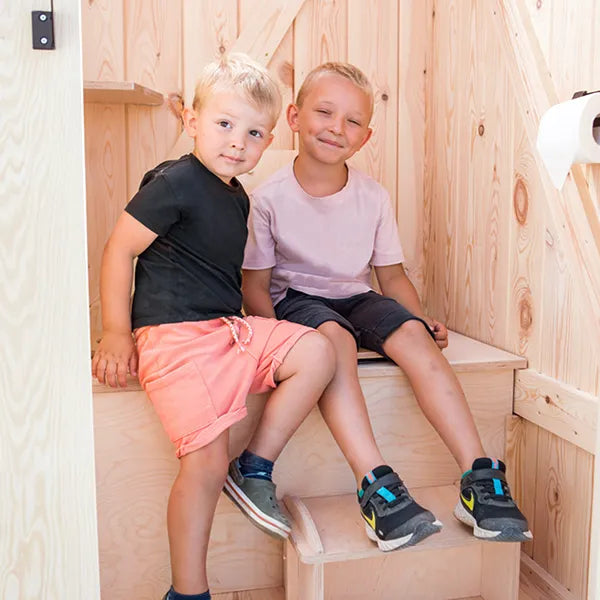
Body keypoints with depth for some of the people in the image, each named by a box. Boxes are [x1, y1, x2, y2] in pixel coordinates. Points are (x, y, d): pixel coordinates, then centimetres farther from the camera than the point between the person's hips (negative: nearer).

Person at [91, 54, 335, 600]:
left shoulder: (238, 197, 15)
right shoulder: (177, 182, -9)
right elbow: (119, 249, -8)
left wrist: (259, 323, 20)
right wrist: (117, 333, -9)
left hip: (229, 327, 8)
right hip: (173, 334, -8)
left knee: (316, 353, -8)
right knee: (206, 462, -13)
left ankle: (255, 469, 2)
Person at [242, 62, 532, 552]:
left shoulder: (374, 198, 0)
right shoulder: (269, 198, -9)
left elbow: (392, 275, 7)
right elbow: (255, 284, -6)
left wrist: (422, 318, -10)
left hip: (357, 298, 3)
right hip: (296, 299, -3)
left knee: (412, 333, -26)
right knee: (333, 336, -36)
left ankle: (480, 479, -26)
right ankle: (377, 487, -41)